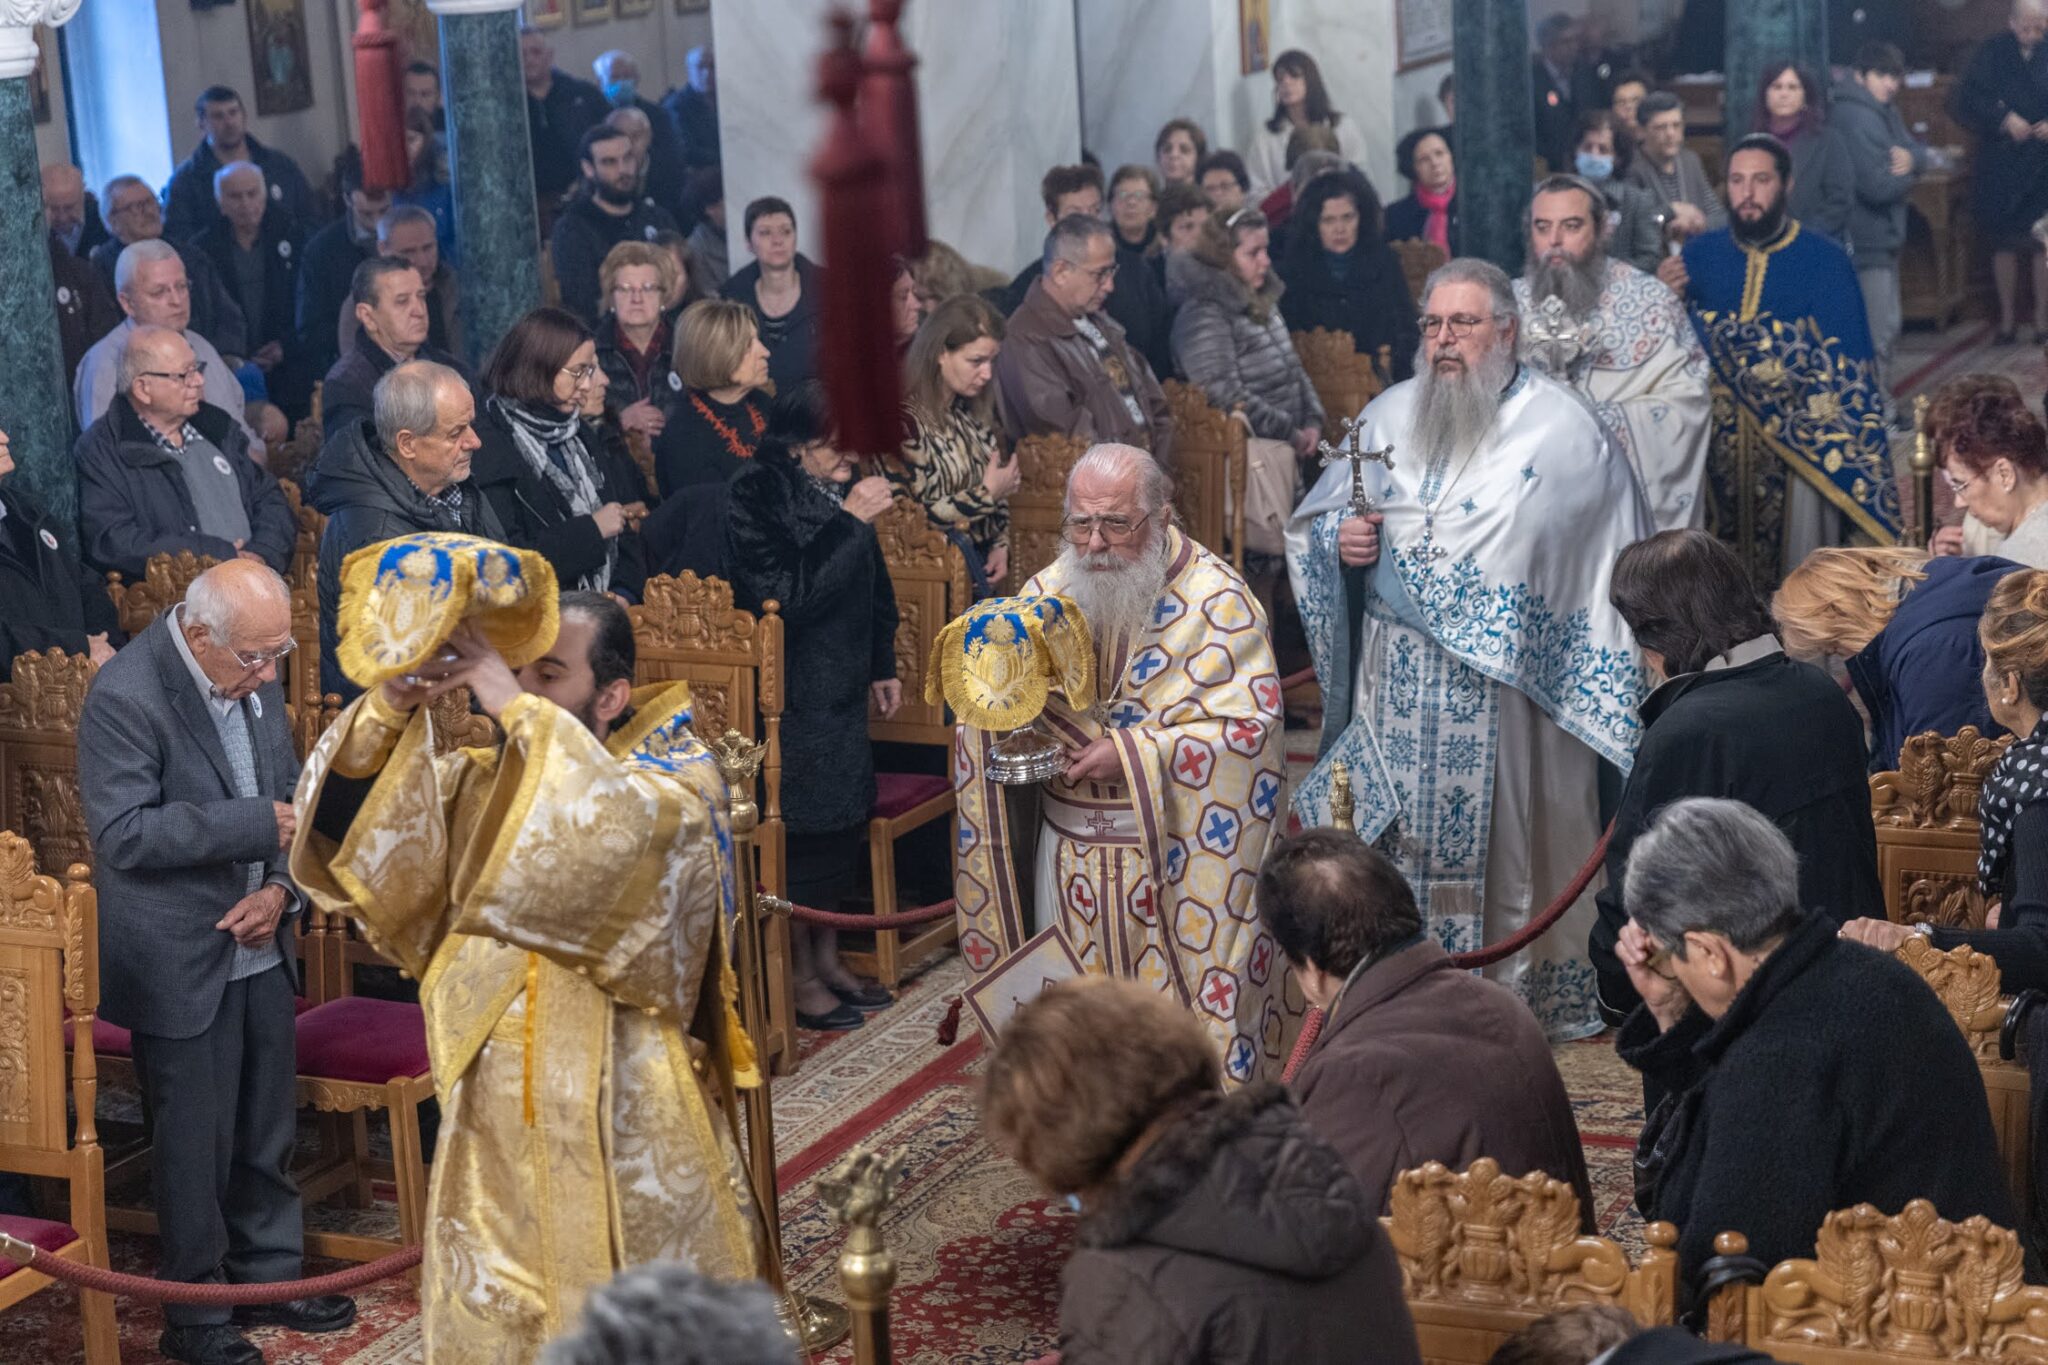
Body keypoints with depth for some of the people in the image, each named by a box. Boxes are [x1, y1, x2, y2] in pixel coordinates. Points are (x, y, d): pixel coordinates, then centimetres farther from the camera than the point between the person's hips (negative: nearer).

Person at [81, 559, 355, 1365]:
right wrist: (256, 824, -24)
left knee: (267, 1132, 18)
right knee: (194, 1147, 5)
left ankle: (270, 1278, 34)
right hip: (180, 960, -7)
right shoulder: (125, 696, -21)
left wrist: (281, 886, -7)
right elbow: (123, 835, -24)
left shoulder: (253, 677, 1)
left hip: (258, 945, 7)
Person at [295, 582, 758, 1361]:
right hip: (496, 1134, 4)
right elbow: (343, 825, -7)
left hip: (626, 1139, -4)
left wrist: (518, 709, -30)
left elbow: (626, 834, -31)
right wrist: (385, 710, -23)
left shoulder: (675, 779, -7)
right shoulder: (479, 785, 5)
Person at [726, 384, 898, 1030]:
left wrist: (882, 665, 19)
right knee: (801, 828, -3)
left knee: (842, 820, 14)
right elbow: (784, 594, -27)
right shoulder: (756, 494, -17)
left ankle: (827, 959, 28)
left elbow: (872, 583, 17)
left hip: (840, 688, 8)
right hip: (789, 693, -8)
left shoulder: (842, 484, 4)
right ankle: (800, 979, 9)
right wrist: (848, 521, -28)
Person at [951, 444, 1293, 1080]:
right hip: (1071, 854, 4)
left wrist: (1132, 754, -22)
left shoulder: (1215, 599, -11)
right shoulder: (1047, 592, 4)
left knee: (1194, 1005, 1)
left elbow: (1247, 725, -17)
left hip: (1181, 854, -4)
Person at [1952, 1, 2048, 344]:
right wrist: (2003, 119, -17)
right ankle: (2007, 320, 15)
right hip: (2000, 164, 0)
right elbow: (1963, 98, -9)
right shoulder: (1993, 52, -3)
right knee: (2004, 244, 7)